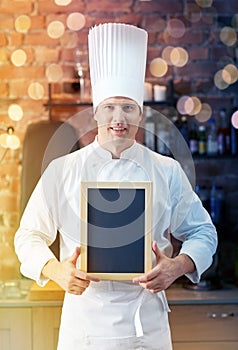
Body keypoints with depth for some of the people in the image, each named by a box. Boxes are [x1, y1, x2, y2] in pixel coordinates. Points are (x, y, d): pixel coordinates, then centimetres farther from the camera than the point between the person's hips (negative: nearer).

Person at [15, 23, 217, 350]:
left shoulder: (167, 172, 1)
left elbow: (202, 232, 7)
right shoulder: (62, 171, -1)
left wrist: (177, 267, -13)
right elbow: (30, 236, 3)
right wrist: (57, 271, -16)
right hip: (83, 321, 0)